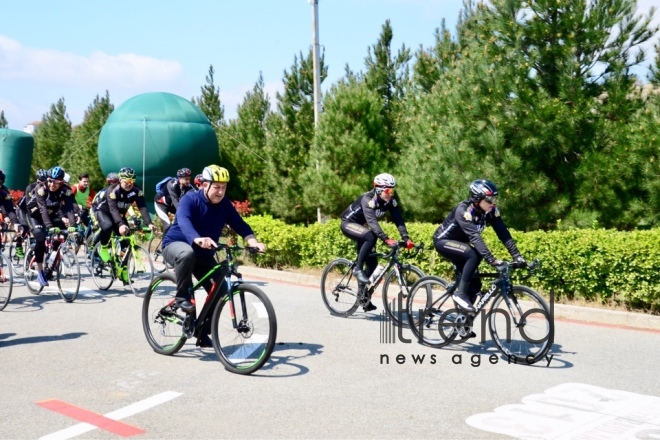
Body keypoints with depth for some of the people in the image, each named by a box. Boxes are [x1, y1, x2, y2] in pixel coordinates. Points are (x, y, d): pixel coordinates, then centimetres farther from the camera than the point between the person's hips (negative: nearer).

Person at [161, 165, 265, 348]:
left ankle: (203, 334, 9)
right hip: (176, 245, -5)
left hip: (204, 254, 5)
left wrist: (254, 242, -37)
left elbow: (239, 224, -16)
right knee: (187, 253, -41)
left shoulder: (224, 204, -7)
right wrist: (198, 239, -60)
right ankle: (182, 297, -20)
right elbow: (183, 221, -40)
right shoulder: (190, 200, -21)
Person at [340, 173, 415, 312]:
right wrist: (386, 239, -54)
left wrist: (406, 239, -35)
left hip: (361, 226, 7)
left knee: (372, 262, 0)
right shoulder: (368, 199, -32)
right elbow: (372, 222, -43)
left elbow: (398, 220, -20)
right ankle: (358, 269, -22)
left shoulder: (391, 201, -13)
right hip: (348, 223, -7)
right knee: (371, 236, -36)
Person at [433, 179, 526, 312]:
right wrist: (492, 260, -51)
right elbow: (475, 237, -43)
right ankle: (460, 293, -22)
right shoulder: (464, 211, -33)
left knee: (475, 284, -2)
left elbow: (503, 233, -18)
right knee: (475, 254, -32)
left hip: (459, 242, 7)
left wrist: (516, 255, -30)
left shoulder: (491, 211, -14)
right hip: (443, 241, -7)